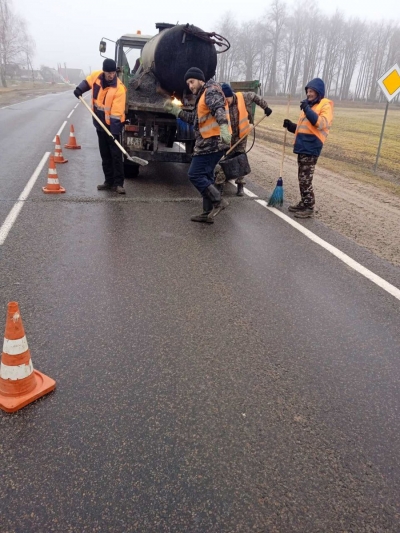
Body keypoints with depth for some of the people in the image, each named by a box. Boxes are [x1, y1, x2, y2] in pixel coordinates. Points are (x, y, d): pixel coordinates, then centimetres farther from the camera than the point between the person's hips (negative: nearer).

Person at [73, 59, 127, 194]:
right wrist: (80, 89, 4)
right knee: (105, 155, 10)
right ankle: (109, 181, 17)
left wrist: (114, 132, -30)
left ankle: (118, 183, -3)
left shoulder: (119, 88, -21)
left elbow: (116, 113, -26)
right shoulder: (96, 76, -4)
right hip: (100, 123, 6)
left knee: (116, 155, -8)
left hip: (113, 124, -6)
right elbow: (88, 81, 22)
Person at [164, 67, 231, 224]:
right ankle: (208, 212, 18)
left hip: (212, 142, -11)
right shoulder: (203, 95, 24)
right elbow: (194, 118, 29)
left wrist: (224, 127, -45)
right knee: (205, 175, 14)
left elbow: (219, 110, -28)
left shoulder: (211, 91, -8)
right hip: (210, 142, 11)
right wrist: (175, 110, 25)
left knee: (195, 174, -10)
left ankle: (218, 201, -9)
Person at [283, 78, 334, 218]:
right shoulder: (308, 105, 22)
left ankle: (309, 208, -1)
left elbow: (322, 124, -22)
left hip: (311, 148, -9)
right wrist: (290, 126, 9)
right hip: (302, 146, 9)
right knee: (302, 178, 12)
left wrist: (308, 110, -27)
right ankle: (304, 203, 22)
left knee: (305, 180, -9)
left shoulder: (325, 105, -5)